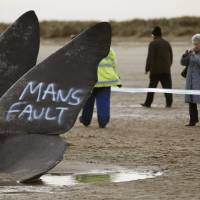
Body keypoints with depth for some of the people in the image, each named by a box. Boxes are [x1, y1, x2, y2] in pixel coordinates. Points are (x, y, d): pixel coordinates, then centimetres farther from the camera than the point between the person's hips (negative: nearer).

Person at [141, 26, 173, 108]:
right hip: (166, 70, 4)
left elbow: (150, 57, -11)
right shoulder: (167, 43, 9)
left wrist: (147, 68, -6)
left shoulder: (153, 43, -7)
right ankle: (169, 103, -7)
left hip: (155, 70, -3)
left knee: (152, 86, 5)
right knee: (167, 86, 2)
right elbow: (171, 56, 12)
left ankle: (148, 103, 10)